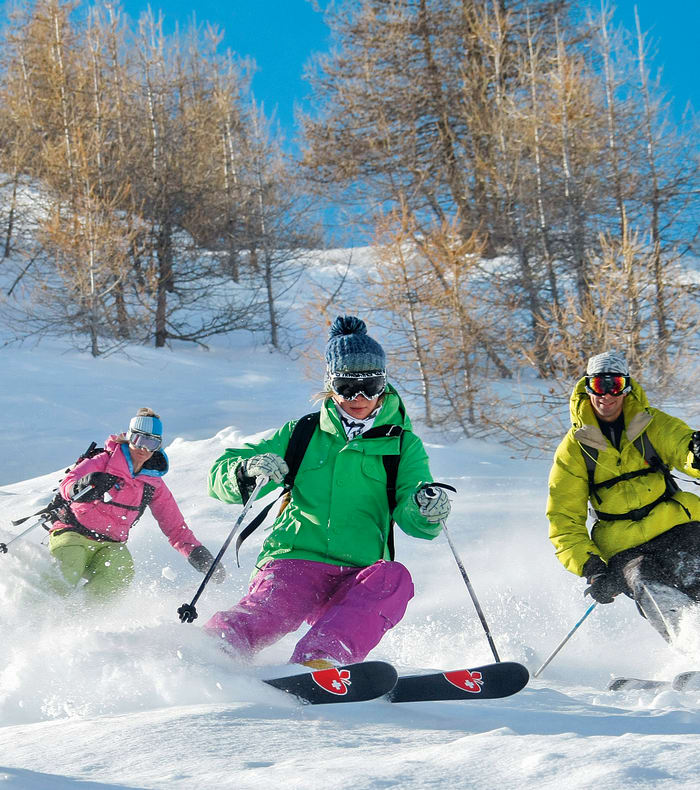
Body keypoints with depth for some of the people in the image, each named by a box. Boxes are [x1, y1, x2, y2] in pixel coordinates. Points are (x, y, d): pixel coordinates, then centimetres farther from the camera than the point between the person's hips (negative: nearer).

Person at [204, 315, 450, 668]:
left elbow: (411, 519, 1)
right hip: (294, 561, 0)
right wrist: (247, 471, -11)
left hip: (355, 581, 0)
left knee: (393, 577, -33)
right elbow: (220, 475, 13)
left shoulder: (402, 445, 14)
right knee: (271, 606, -34)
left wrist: (426, 509, -24)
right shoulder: (301, 434, 15)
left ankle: (321, 659, -52)